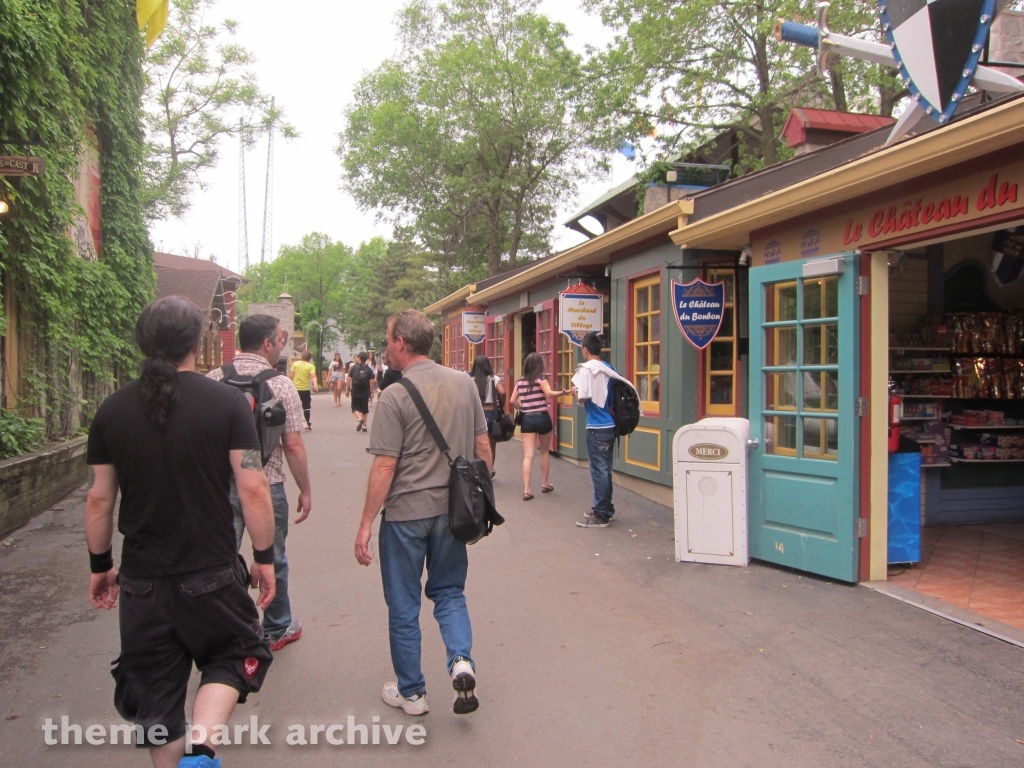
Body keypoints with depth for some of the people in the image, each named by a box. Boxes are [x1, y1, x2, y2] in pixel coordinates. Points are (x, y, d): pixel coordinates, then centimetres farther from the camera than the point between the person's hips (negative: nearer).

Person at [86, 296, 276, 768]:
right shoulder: (226, 403, -11)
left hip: (142, 581, 3)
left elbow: (99, 499, 3)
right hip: (212, 575, -2)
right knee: (232, 657, 18)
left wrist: (100, 565, 16)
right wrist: (264, 557, -1)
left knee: (154, 692, 17)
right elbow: (252, 488, -12)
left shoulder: (112, 410, -1)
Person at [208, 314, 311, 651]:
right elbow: (293, 446, -11)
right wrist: (305, 490, -1)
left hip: (220, 484, 2)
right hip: (267, 485, -2)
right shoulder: (280, 385, -11)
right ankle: (277, 629, 31)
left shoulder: (213, 379, -1)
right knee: (272, 560, 15)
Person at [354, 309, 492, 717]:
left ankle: (411, 692, 24)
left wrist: (365, 523, -8)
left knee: (403, 604, 12)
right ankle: (462, 660, 0)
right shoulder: (465, 383, 0)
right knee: (449, 591, 21)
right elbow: (483, 448, 5)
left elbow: (384, 467, -15)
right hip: (453, 510, 4)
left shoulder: (394, 396, -14)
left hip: (405, 513, -4)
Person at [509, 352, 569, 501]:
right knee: (545, 452, 18)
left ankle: (526, 490, -12)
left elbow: (512, 401, 10)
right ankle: (544, 484, 27)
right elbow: (549, 393, -23)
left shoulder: (520, 381, 9)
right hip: (542, 418, -3)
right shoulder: (540, 378, -5)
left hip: (527, 419, 3)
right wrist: (562, 392, -29)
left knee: (528, 455, -3)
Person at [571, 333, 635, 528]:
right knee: (604, 469, 17)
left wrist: (576, 391, 2)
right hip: (610, 425, 8)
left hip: (597, 427, -8)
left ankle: (600, 515, 3)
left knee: (599, 470, -2)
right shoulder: (610, 369, 11)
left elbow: (583, 398, -17)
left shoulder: (586, 369, -12)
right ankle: (605, 509, 26)